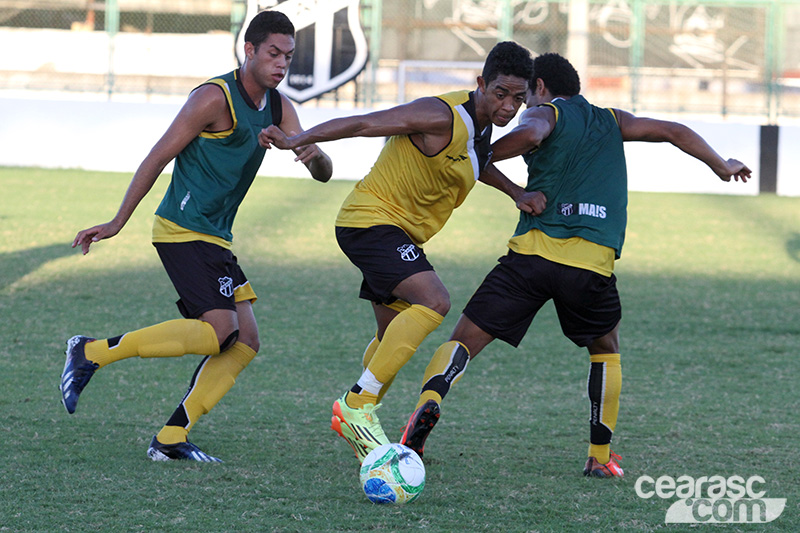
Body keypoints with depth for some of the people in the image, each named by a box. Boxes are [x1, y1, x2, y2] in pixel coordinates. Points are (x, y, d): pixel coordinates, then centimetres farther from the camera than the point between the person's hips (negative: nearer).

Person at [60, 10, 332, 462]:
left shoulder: (279, 108, 11)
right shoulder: (215, 98, -12)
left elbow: (324, 174, 9)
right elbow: (159, 157, -10)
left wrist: (315, 155, -17)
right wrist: (118, 221, -9)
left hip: (215, 238, 9)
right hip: (184, 231, -9)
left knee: (245, 341, -2)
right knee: (219, 331, -21)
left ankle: (171, 439, -1)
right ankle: (92, 353, -13)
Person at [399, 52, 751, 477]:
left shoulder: (543, 113, 12)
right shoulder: (612, 122, 25)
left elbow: (530, 134, -12)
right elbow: (674, 132, 30)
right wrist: (721, 166, 44)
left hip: (533, 250, -3)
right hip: (593, 262, 3)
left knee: (465, 338, 1)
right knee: (606, 349, 27)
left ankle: (430, 398, -28)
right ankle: (600, 456, 21)